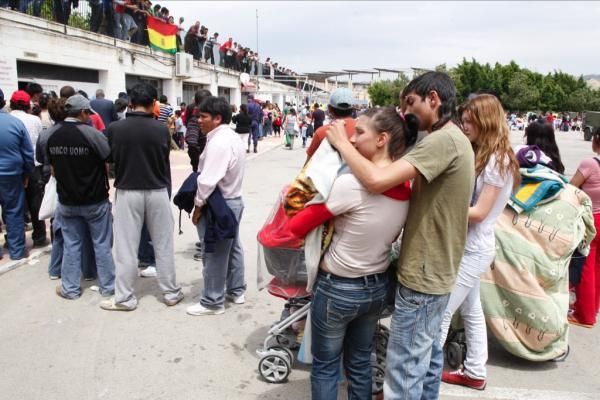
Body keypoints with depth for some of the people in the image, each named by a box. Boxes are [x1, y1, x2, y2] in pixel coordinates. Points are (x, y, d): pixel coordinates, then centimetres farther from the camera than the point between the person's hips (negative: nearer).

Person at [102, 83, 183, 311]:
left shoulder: (115, 129, -7)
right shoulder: (161, 129, -8)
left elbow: (111, 159, 5)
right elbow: (165, 163, 1)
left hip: (127, 192, 0)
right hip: (157, 192, 1)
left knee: (126, 247, 8)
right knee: (163, 245, 11)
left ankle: (124, 298, 16)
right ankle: (171, 293, 21)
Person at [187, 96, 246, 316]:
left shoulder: (218, 142, -24)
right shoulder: (232, 137, 9)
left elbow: (208, 180, -28)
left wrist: (198, 204, -14)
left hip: (219, 205, -10)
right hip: (233, 200, 10)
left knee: (215, 255, 1)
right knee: (233, 248, 19)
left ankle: (212, 302, 14)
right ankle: (236, 291, 33)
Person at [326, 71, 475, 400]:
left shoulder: (442, 140, -23)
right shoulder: (455, 139, 12)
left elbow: (376, 180, -32)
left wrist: (342, 143, -17)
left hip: (422, 276, -10)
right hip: (437, 271, 10)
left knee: (404, 368, 3)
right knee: (427, 353, 24)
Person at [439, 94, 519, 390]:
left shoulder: (497, 160, -16)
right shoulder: (482, 156, 10)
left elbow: (479, 212, -19)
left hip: (474, 249, -9)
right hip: (469, 246, 9)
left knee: (440, 312, -3)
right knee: (471, 310, 17)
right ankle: (474, 372, 31)